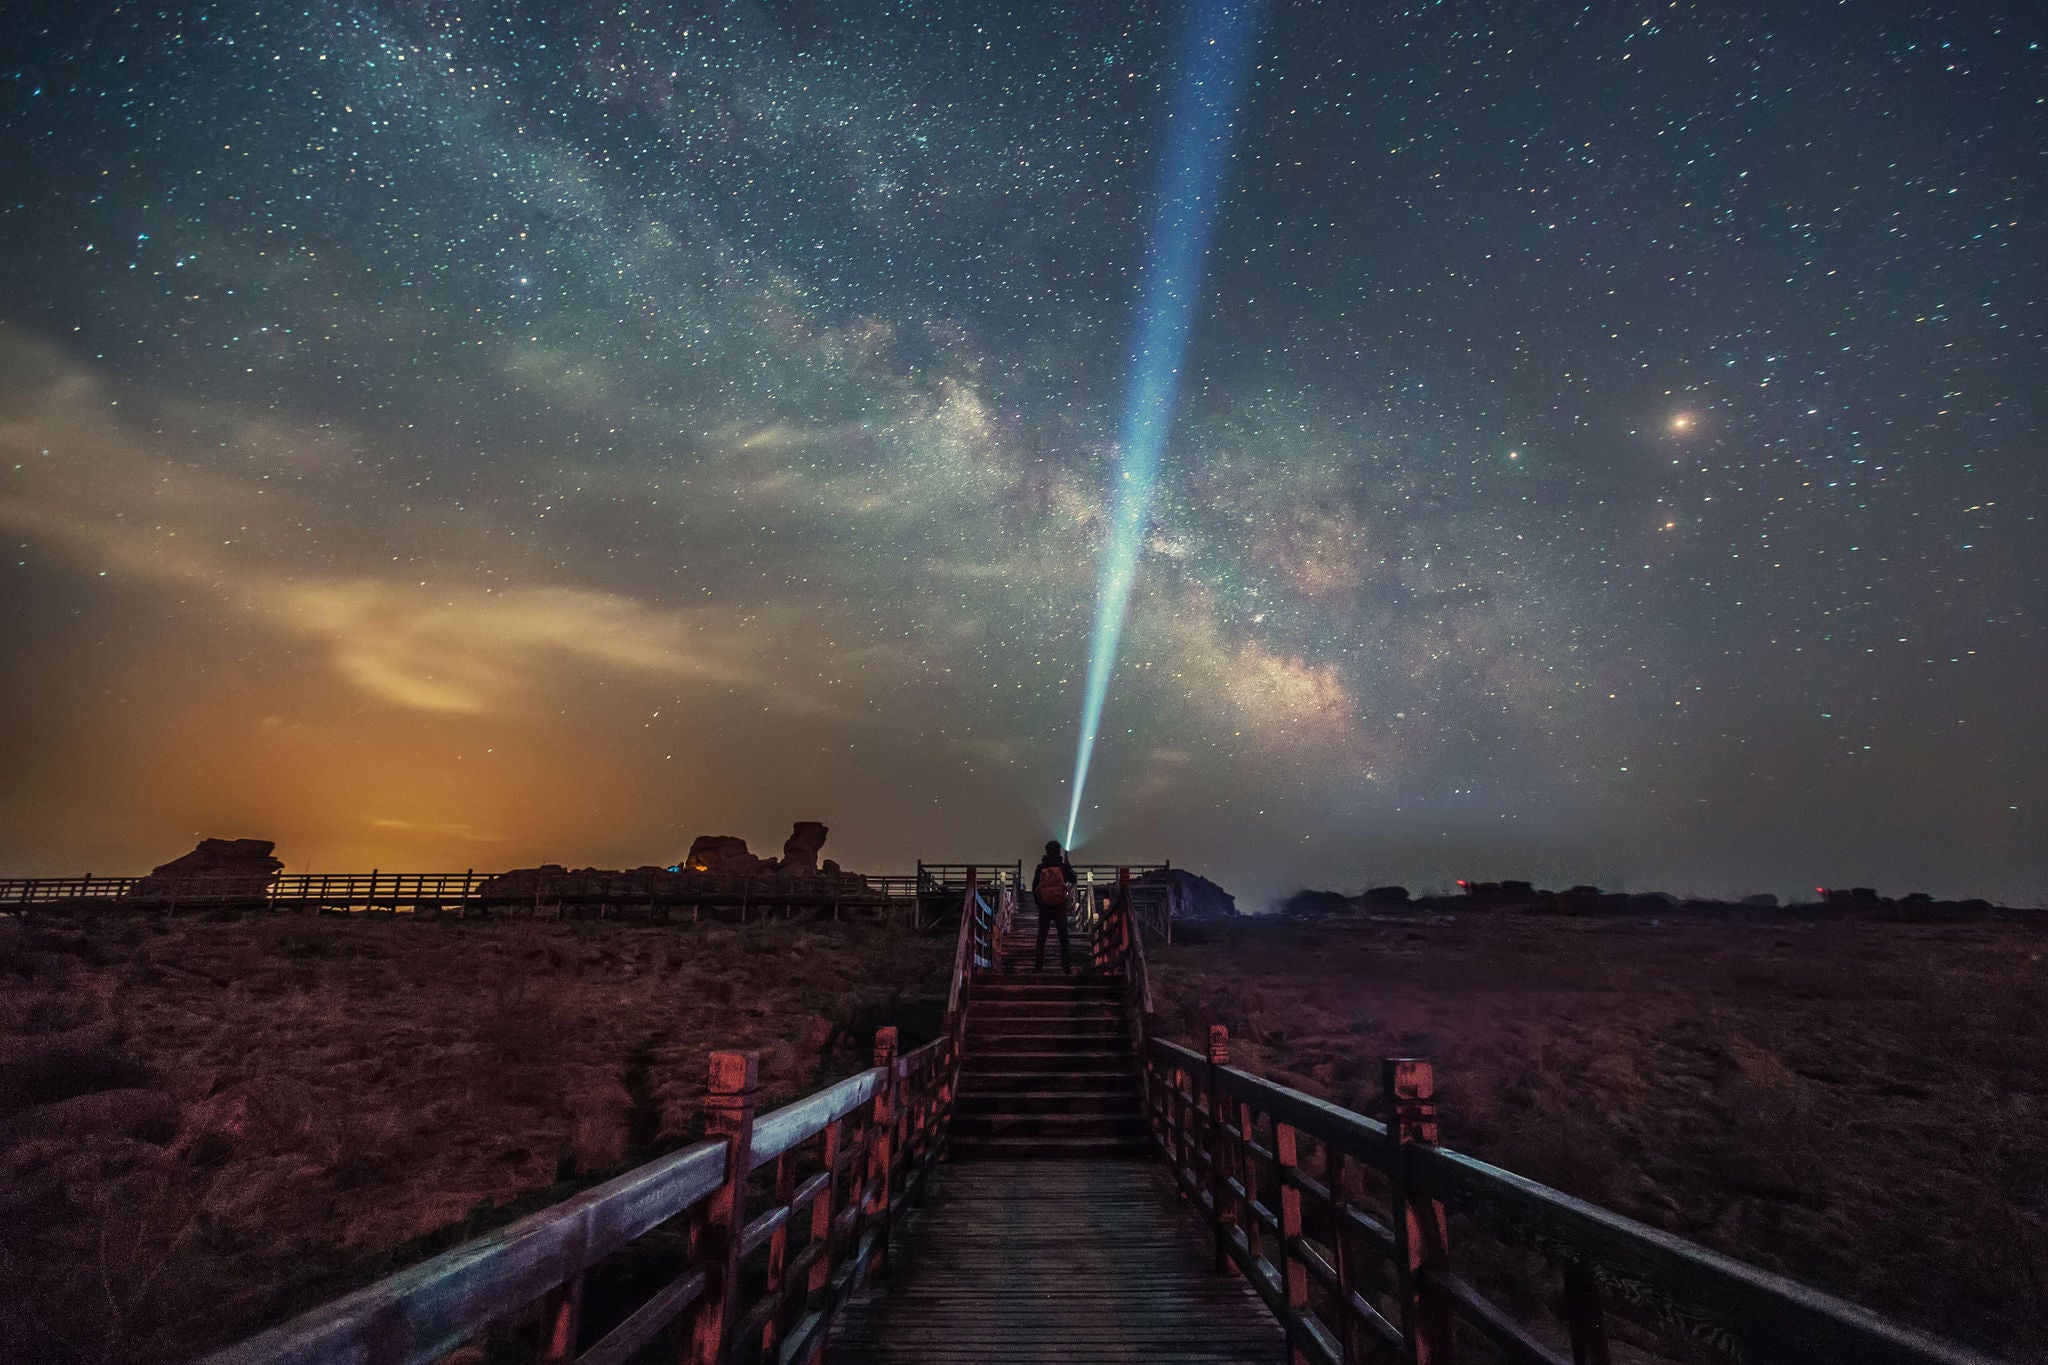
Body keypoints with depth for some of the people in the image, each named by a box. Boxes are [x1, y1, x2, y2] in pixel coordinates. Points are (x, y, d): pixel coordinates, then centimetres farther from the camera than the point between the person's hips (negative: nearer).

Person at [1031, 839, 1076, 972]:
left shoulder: (1040, 868, 1)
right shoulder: (1063, 866, -3)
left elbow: (1034, 888, 3)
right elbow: (1072, 879, 14)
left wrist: (1038, 905, 12)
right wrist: (1068, 865, 22)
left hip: (1044, 906, 1)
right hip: (1060, 907, -1)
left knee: (1041, 938, 6)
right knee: (1063, 938, 5)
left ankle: (1038, 966, 1)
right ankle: (1065, 966, 1)